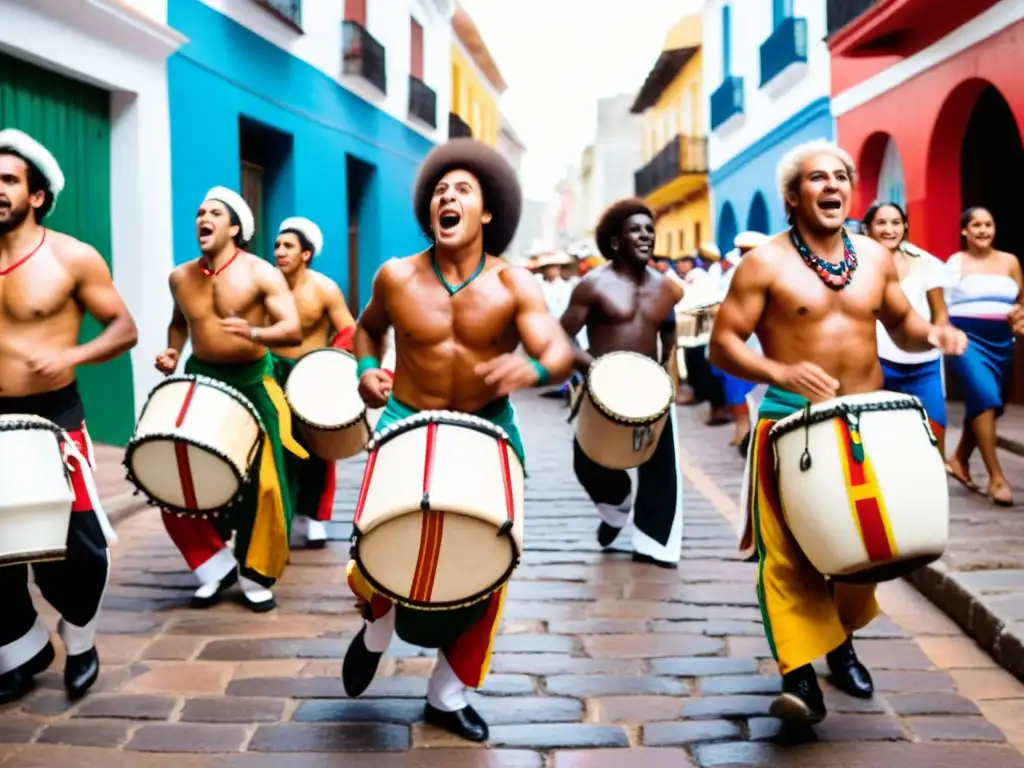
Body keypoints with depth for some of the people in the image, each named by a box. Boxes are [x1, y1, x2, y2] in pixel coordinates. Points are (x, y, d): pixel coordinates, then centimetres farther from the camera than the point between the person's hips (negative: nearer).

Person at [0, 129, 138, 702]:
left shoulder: (72, 258, -5)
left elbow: (125, 328, -4)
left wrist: (72, 355, -20)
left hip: (54, 417, -3)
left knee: (76, 546, -1)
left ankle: (80, 643, 27)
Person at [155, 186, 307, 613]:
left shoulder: (261, 274, -11)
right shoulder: (180, 278, 4)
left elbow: (294, 331, -19)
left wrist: (253, 333, -38)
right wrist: (172, 354, 4)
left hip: (251, 384, -4)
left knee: (262, 485, -5)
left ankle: (255, 576, 14)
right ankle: (216, 565, 18)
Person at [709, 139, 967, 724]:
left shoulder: (876, 256, 7)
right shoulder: (765, 264, -8)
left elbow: (901, 324, 19)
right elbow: (723, 344, -10)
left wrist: (930, 333, -4)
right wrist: (781, 372, -27)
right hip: (793, 424, -5)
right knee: (791, 553, -10)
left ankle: (843, 641, 38)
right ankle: (799, 673, -5)